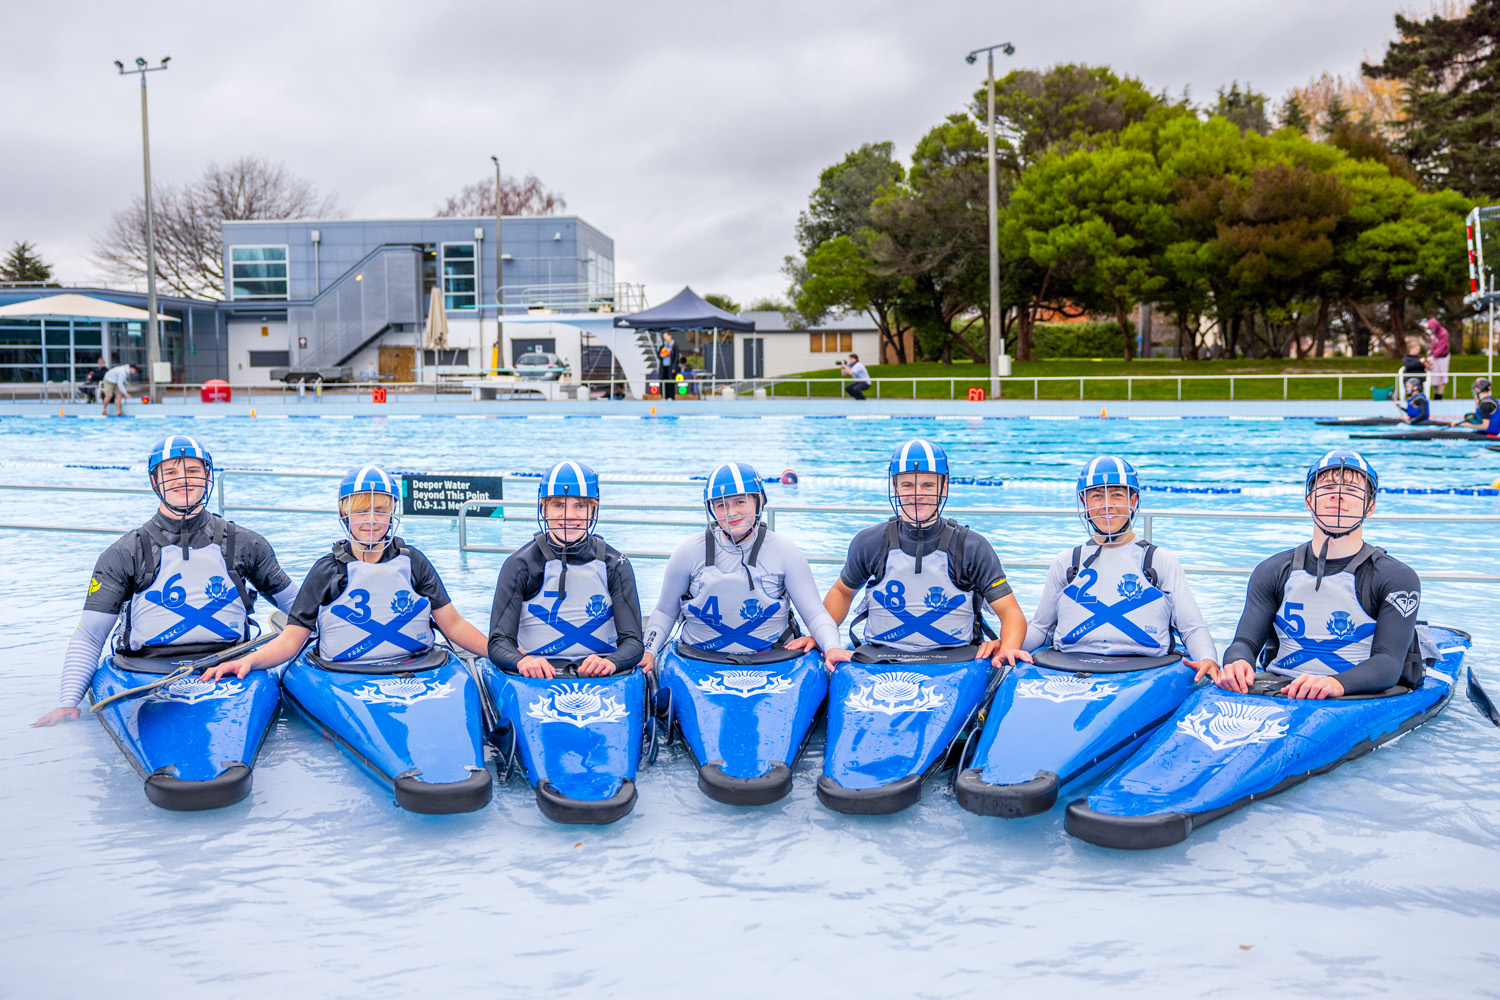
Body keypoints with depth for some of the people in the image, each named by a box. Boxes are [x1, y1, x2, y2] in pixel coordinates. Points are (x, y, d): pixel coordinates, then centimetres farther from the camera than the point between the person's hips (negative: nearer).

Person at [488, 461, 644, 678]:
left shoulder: (615, 566, 5)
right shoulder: (519, 565, 2)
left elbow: (632, 642, 0)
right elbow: (498, 643, -3)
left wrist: (611, 662, -23)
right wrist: (522, 660, -26)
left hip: (600, 679, 1)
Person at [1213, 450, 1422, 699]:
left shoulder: (1397, 579, 2)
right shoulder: (1271, 573, 11)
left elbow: (1388, 662, -10)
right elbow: (1246, 641, 3)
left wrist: (1337, 684, -32)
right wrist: (1237, 662, -23)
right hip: (1277, 696, 2)